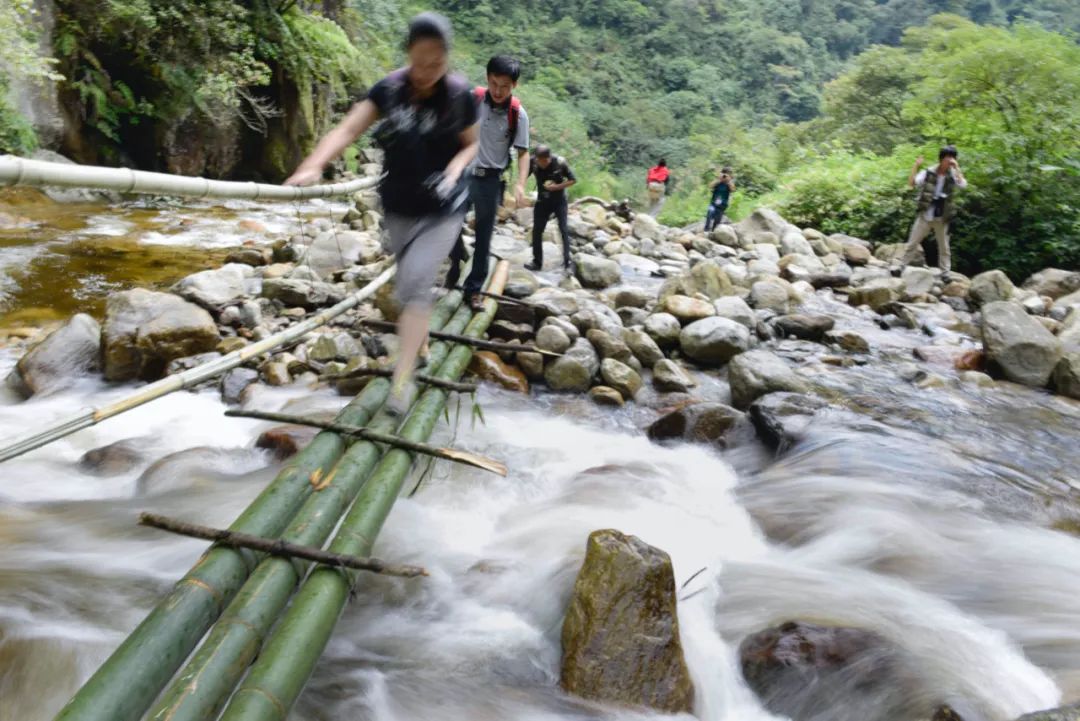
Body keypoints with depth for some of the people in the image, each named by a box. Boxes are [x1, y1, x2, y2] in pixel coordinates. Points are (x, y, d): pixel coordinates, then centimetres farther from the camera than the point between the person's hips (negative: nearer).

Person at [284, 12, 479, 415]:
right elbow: (348, 130, -18)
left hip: (443, 208, -3)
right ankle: (420, 341, 44)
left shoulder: (460, 95, -11)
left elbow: (471, 144, 3)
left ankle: (403, 377, -10)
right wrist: (313, 166, -33)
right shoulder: (389, 89, -8)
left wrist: (454, 171, -18)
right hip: (398, 207, 3)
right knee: (409, 283, 17)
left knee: (414, 283, -17)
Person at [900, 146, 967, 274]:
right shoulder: (928, 172, -4)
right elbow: (911, 183, -14)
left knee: (944, 247, 9)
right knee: (912, 243, 3)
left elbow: (963, 185, -19)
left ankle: (945, 273, 18)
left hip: (941, 218, 1)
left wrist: (957, 167, -20)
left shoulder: (953, 175, -2)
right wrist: (916, 166, -20)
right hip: (925, 216, -1)